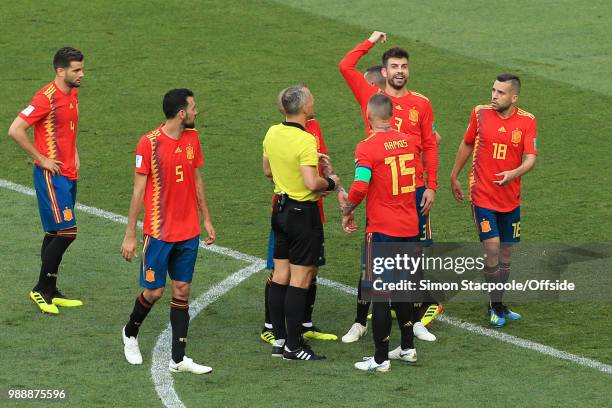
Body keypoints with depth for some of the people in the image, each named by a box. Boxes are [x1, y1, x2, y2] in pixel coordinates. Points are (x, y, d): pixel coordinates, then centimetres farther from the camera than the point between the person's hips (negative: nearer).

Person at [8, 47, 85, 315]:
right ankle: (41, 289, -1)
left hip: (69, 174, 9)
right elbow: (15, 130, -22)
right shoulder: (46, 98, -18)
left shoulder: (73, 94, 10)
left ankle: (51, 292, 19)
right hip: (52, 175, -9)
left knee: (55, 234, 12)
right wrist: (41, 159, -17)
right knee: (66, 232, -12)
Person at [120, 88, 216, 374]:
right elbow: (138, 190, -10)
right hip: (159, 232, -5)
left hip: (189, 232, 5)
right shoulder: (149, 143, -13)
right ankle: (130, 333, 30)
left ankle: (178, 359, 7)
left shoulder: (192, 138, 5)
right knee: (155, 290, 1)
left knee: (182, 290, 4)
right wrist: (130, 235, -9)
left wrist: (206, 220, 16)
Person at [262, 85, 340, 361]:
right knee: (300, 279, -2)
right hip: (303, 212, -8)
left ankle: (279, 340, 17)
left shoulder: (272, 133, 3)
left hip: (280, 207, 8)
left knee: (280, 275, 12)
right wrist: (330, 182, -8)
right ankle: (293, 346, 1)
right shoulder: (305, 140, -22)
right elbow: (312, 183, -27)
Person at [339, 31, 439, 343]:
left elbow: (430, 146, 6)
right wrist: (371, 42, 4)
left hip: (414, 189, 1)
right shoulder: (371, 97, 2)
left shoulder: (421, 104, 5)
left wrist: (432, 186, 0)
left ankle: (415, 320, 17)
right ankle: (360, 321, 12)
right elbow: (346, 66, -6)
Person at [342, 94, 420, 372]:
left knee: (379, 294, 0)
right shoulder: (410, 141, 4)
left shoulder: (367, 148, -15)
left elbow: (359, 187, -25)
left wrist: (348, 212, -8)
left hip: (382, 231, -6)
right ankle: (407, 347, 28)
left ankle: (380, 358, 3)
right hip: (410, 229, 6)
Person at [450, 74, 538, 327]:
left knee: (506, 252, 10)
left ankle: (497, 306, 26)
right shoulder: (480, 113, -4)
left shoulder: (527, 121, -6)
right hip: (482, 195, -2)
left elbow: (531, 158, -14)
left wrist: (514, 173, -34)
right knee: (492, 248, -13)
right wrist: (454, 177, 18)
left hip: (511, 198, 2)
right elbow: (467, 145, 11)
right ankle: (496, 308, 1)